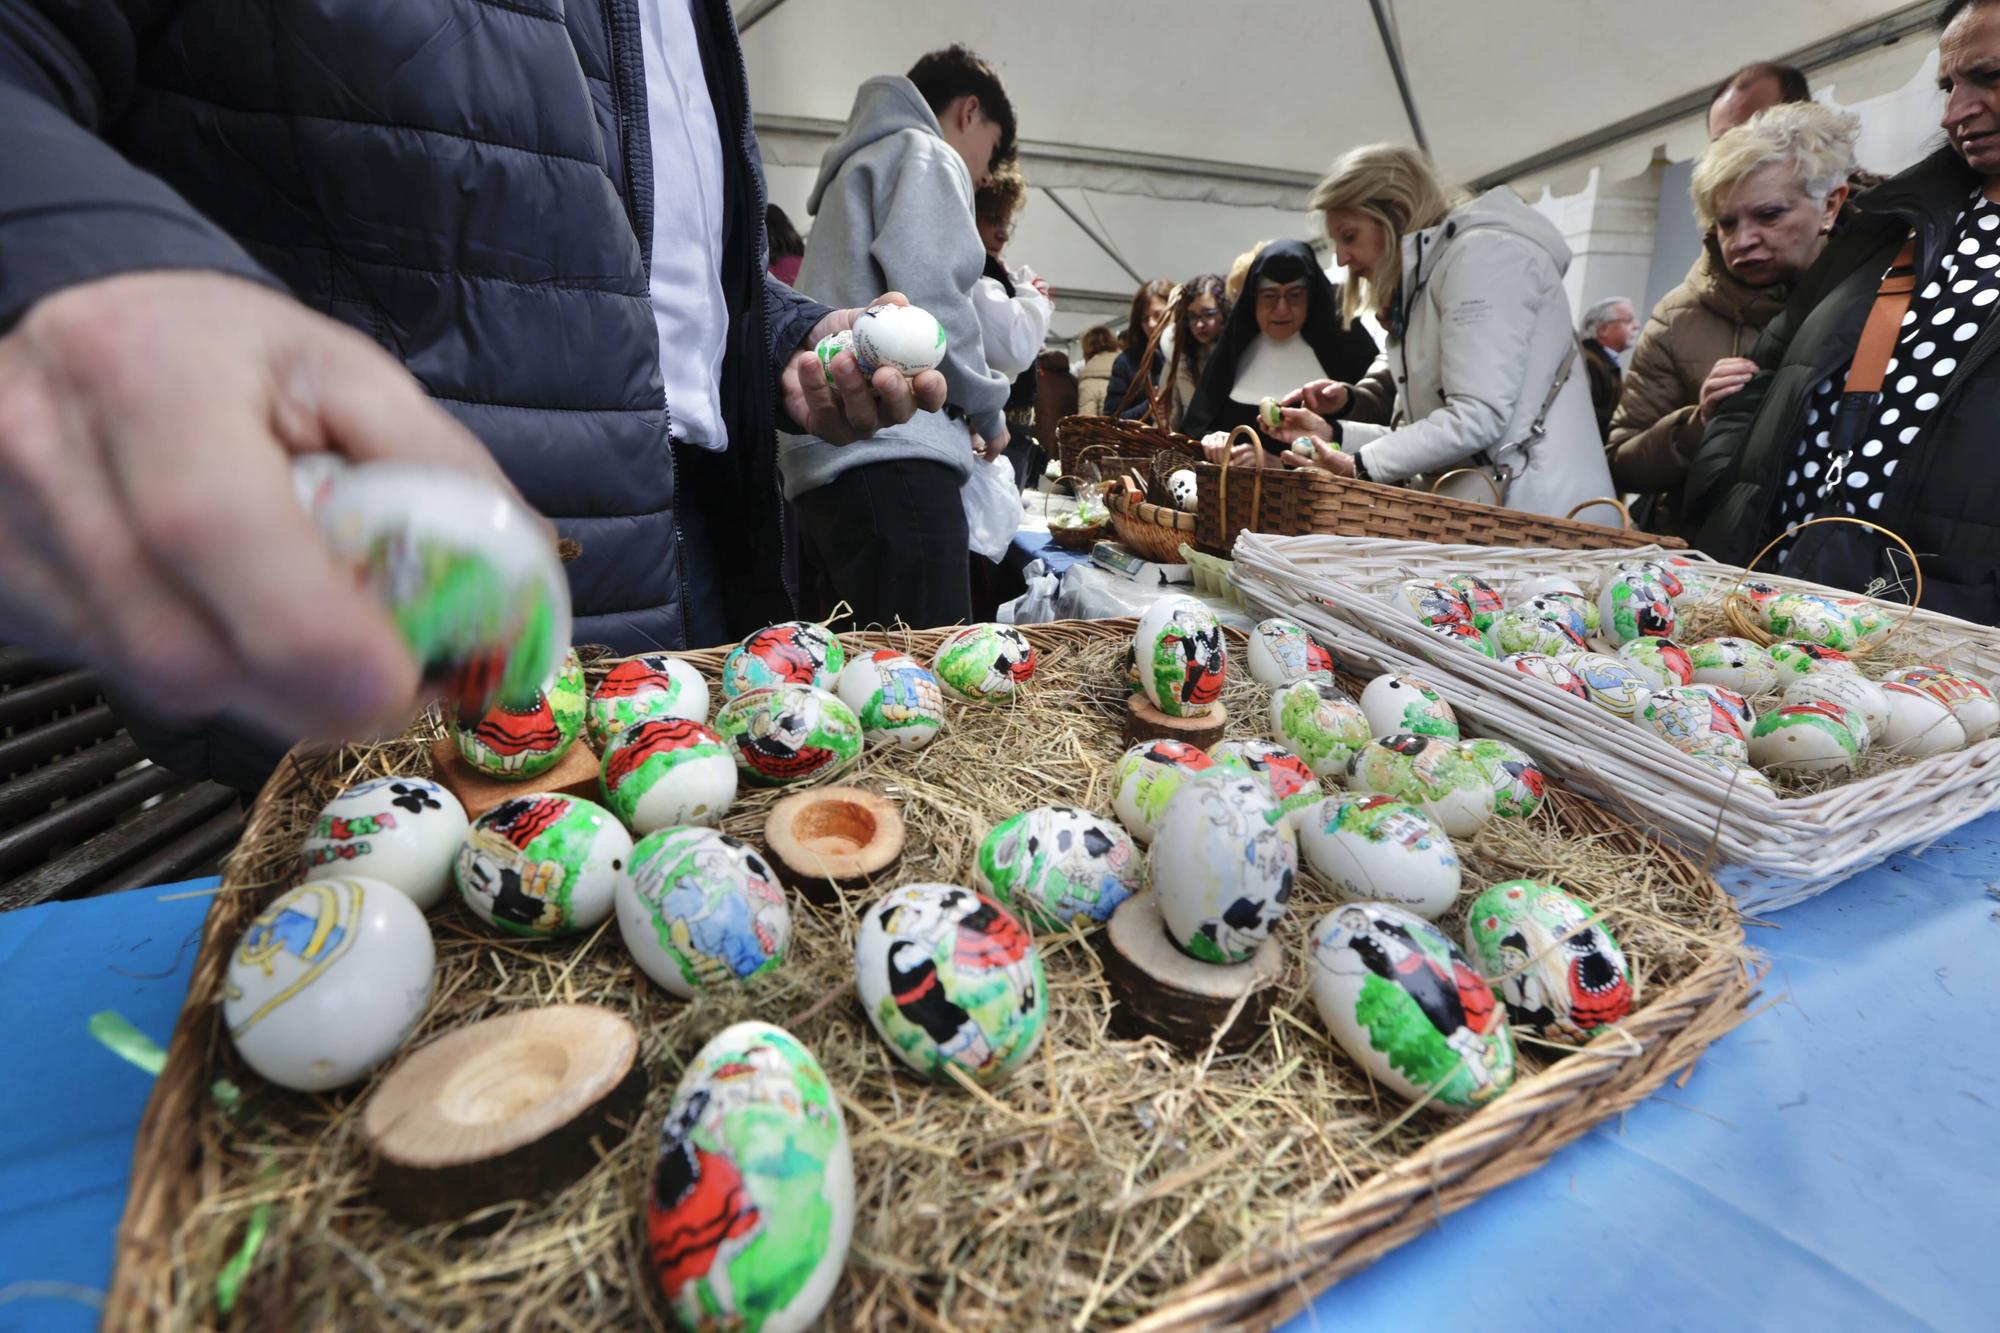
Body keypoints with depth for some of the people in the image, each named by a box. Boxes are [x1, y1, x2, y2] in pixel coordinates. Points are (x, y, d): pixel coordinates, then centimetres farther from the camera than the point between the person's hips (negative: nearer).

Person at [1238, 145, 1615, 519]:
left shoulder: (1479, 254, -7)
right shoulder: (1427, 276, 20)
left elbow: (1476, 417, -17)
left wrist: (1358, 468, -13)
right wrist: (1331, 433, 6)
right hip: (1483, 505, 8)